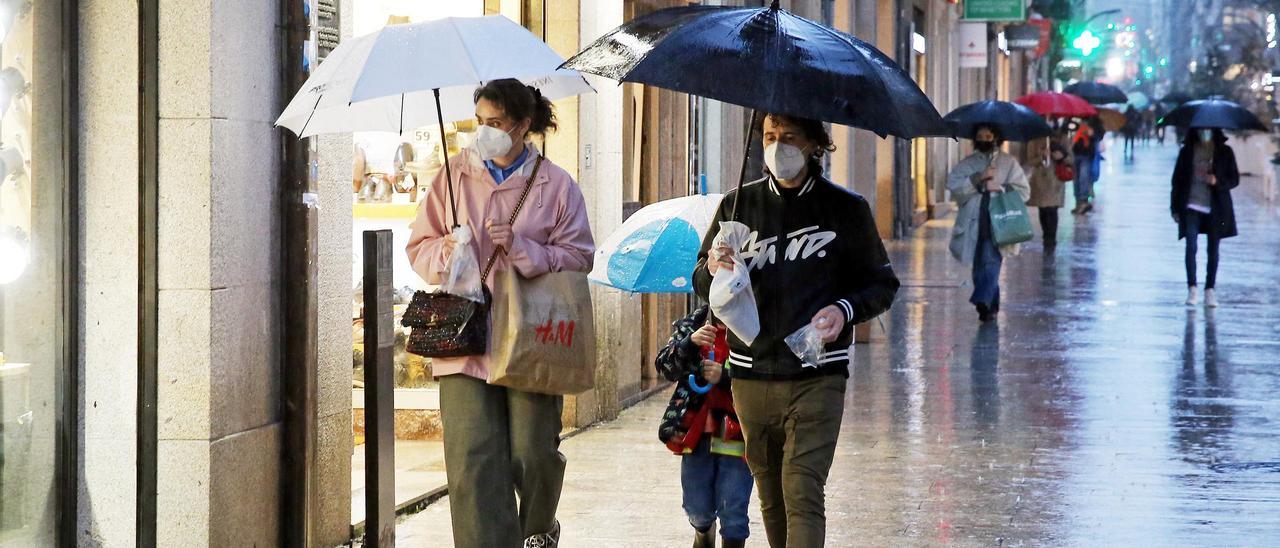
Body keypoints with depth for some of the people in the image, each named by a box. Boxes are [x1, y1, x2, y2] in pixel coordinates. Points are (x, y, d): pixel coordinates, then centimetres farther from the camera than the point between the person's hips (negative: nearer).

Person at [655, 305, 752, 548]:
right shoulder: (693, 324, 2)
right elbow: (664, 366, -5)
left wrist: (725, 378, -26)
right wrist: (690, 343, -22)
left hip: (736, 435, -4)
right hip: (697, 432, 4)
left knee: (732, 511, -5)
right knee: (697, 509, 17)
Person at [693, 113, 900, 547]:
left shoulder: (846, 209, 2)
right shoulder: (738, 205, 8)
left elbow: (881, 284, 8)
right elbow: (702, 284, 12)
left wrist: (846, 310, -12)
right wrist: (713, 270, -12)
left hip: (816, 378, -3)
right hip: (751, 376, 3)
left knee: (803, 494, -14)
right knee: (770, 495, 11)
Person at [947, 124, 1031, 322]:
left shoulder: (1009, 162, 11)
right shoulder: (967, 164, 14)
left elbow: (1024, 191, 6)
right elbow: (953, 185, -2)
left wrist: (1001, 187, -10)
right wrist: (979, 177, -10)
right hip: (973, 222, 3)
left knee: (991, 259, -20)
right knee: (979, 265, 5)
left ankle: (982, 300, -29)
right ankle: (990, 305, 18)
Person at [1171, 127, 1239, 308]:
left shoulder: (1224, 152, 4)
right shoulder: (1187, 152, 5)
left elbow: (1234, 179, 5)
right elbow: (1177, 179, 8)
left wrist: (1217, 181, -16)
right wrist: (1175, 208, 3)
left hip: (1215, 209, 0)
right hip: (1192, 206, 0)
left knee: (1213, 249, 4)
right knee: (1191, 247, -10)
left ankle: (1210, 290, 10)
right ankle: (1192, 289, -5)